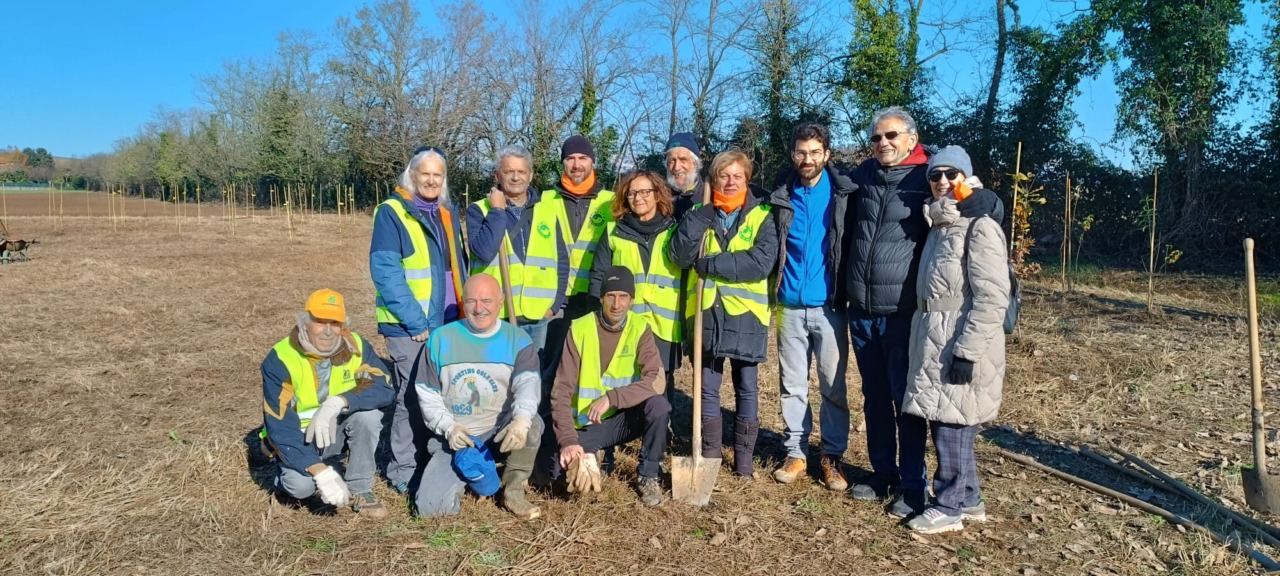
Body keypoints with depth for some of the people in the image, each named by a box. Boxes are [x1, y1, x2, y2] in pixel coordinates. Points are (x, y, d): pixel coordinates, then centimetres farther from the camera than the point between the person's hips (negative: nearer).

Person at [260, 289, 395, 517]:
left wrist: (337, 402, -43)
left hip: (336, 431, 3)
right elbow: (280, 428, -26)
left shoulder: (355, 347, -14)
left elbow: (385, 389, -27)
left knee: (368, 411, -27)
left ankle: (360, 491, -11)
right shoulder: (280, 360, -22)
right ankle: (288, 474, 9)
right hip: (298, 437, -2)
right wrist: (320, 471, -37)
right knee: (301, 484, -31)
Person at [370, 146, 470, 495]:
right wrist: (416, 322, -18)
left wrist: (465, 312, 9)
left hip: (449, 323, 6)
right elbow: (385, 272, -15)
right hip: (410, 328, -6)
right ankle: (404, 472, 14)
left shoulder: (447, 214, 13)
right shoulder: (391, 213, -8)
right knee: (412, 399, 0)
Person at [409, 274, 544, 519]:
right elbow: (426, 393, 5)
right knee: (429, 507, -16)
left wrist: (521, 418, -39)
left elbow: (528, 382, -17)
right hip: (454, 439, 1)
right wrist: (449, 426, -14)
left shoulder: (518, 340, 0)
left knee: (532, 424, -34)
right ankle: (467, 474, 18)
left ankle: (514, 491, -8)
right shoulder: (441, 339, 3)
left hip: (501, 434, -1)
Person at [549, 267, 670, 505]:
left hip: (626, 417, 1)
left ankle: (648, 476, -7)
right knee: (564, 467, -26)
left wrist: (611, 398, -31)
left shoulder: (640, 329, -9)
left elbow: (657, 381, -22)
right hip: (587, 425, -1)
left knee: (659, 404, -29)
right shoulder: (579, 330, -12)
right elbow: (562, 391, -15)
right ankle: (589, 459, 10)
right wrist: (568, 440, -26)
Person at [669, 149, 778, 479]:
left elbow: (762, 262, -16)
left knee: (747, 388, 8)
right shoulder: (700, 215, 7)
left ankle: (744, 461, 19)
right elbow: (680, 256, -7)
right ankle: (709, 458, 21)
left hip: (746, 313, -2)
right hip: (706, 312, 2)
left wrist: (711, 264, -15)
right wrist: (699, 216, -19)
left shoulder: (762, 216, -1)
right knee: (708, 388, 9)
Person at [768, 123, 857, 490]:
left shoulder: (843, 193, -2)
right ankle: (796, 452, 21)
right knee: (792, 384, 9)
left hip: (829, 306, -2)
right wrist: (772, 293, 7)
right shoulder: (781, 196, 3)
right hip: (791, 306, 2)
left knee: (833, 386, 4)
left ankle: (833, 456, 17)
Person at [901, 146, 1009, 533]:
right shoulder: (939, 225, 15)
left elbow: (992, 299, -18)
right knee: (944, 423, 14)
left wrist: (967, 351, -21)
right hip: (935, 341, 9)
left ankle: (949, 508, 11)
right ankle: (968, 499, 27)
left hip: (961, 343, -9)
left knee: (951, 426, -2)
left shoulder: (980, 227, -12)